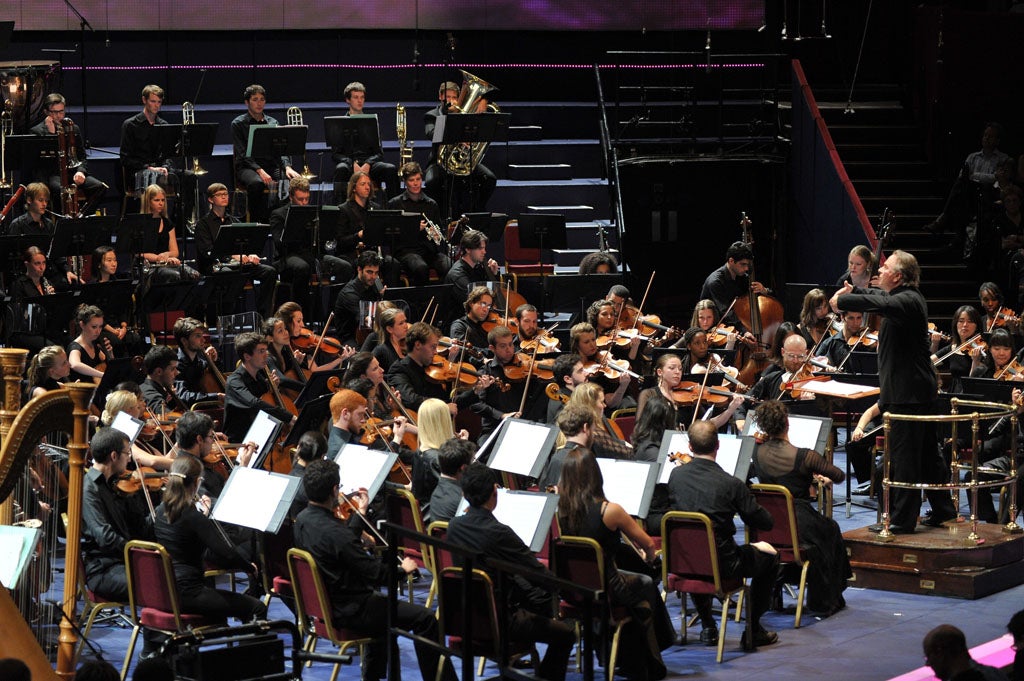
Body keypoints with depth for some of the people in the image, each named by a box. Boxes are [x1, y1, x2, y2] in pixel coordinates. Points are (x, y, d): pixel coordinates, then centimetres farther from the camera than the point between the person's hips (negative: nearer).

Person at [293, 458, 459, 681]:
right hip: (350, 610, -10)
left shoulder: (303, 519, -2)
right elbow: (377, 574, -25)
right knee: (425, 619, -6)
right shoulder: (333, 533, -31)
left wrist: (360, 513, 20)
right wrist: (403, 569, -6)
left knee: (383, 603, 36)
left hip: (324, 602, 10)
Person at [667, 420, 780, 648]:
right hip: (722, 564, -4)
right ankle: (753, 631, 22)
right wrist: (745, 503, 9)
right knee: (769, 554, 22)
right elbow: (766, 523, -10)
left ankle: (708, 628, 36)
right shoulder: (731, 484, -18)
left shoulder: (676, 475, -5)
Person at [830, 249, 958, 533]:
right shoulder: (910, 299, 15)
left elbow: (880, 304, -36)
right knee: (927, 453, 17)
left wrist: (842, 301, -25)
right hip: (921, 390, 11)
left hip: (906, 393, -11)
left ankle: (902, 519, -4)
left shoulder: (906, 300, -18)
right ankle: (943, 509, 25)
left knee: (904, 456, -7)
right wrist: (850, 295, 15)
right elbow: (880, 303, 29)